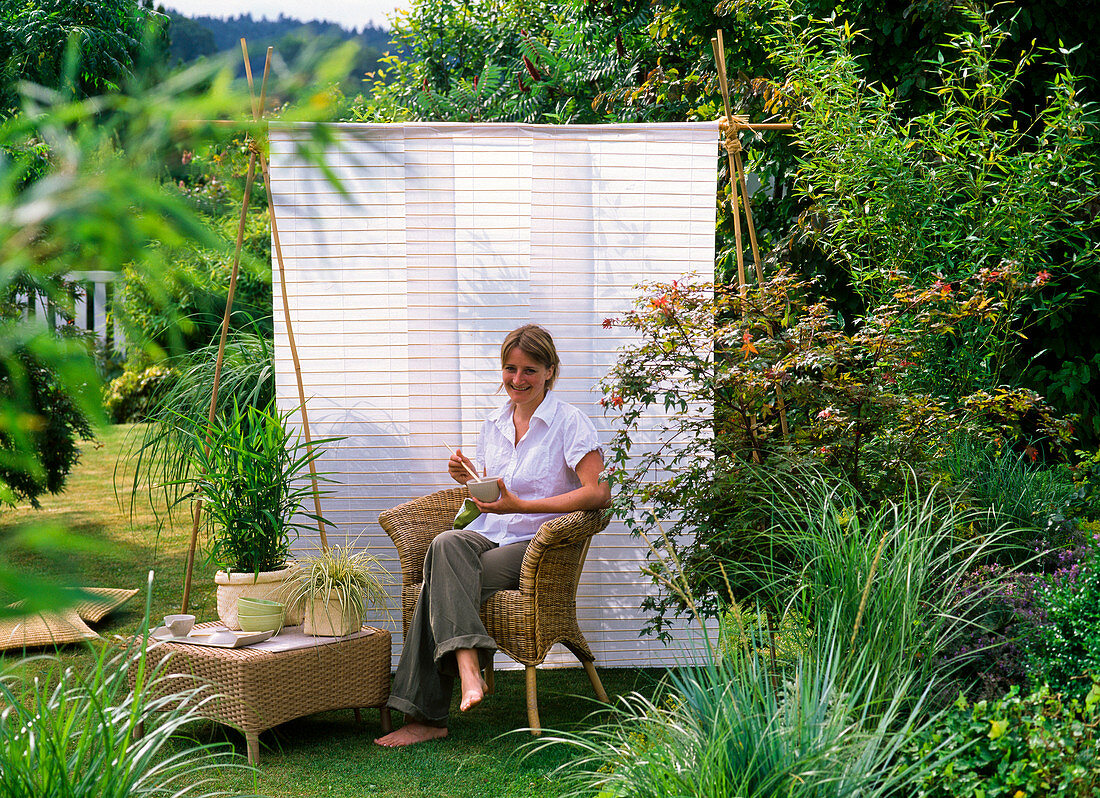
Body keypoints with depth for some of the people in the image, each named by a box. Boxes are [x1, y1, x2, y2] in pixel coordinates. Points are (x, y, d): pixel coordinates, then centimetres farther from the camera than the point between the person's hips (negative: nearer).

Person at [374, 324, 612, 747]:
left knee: (440, 586, -28)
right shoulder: (493, 426, 17)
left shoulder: (570, 423, -2)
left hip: (535, 545, -5)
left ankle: (426, 717, -29)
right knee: (446, 544, -32)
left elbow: (598, 494, -15)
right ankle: (468, 669, -40)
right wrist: (470, 480, 1)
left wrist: (521, 505, -20)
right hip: (487, 536, 5)